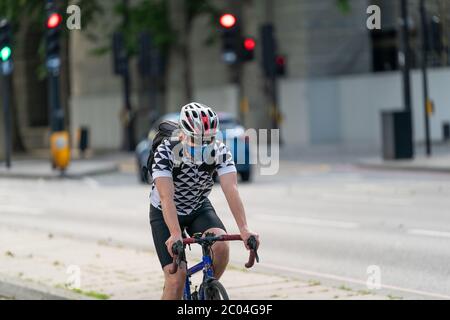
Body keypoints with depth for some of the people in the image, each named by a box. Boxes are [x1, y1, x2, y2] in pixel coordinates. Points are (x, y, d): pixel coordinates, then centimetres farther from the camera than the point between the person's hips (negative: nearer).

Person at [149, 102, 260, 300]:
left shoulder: (220, 151, -22)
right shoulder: (165, 152, -30)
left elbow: (231, 189, -32)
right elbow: (166, 197, -39)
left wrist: (244, 229, -45)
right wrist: (176, 235, -53)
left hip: (199, 209, 3)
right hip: (165, 214, -3)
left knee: (221, 246, -27)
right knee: (176, 278, -16)